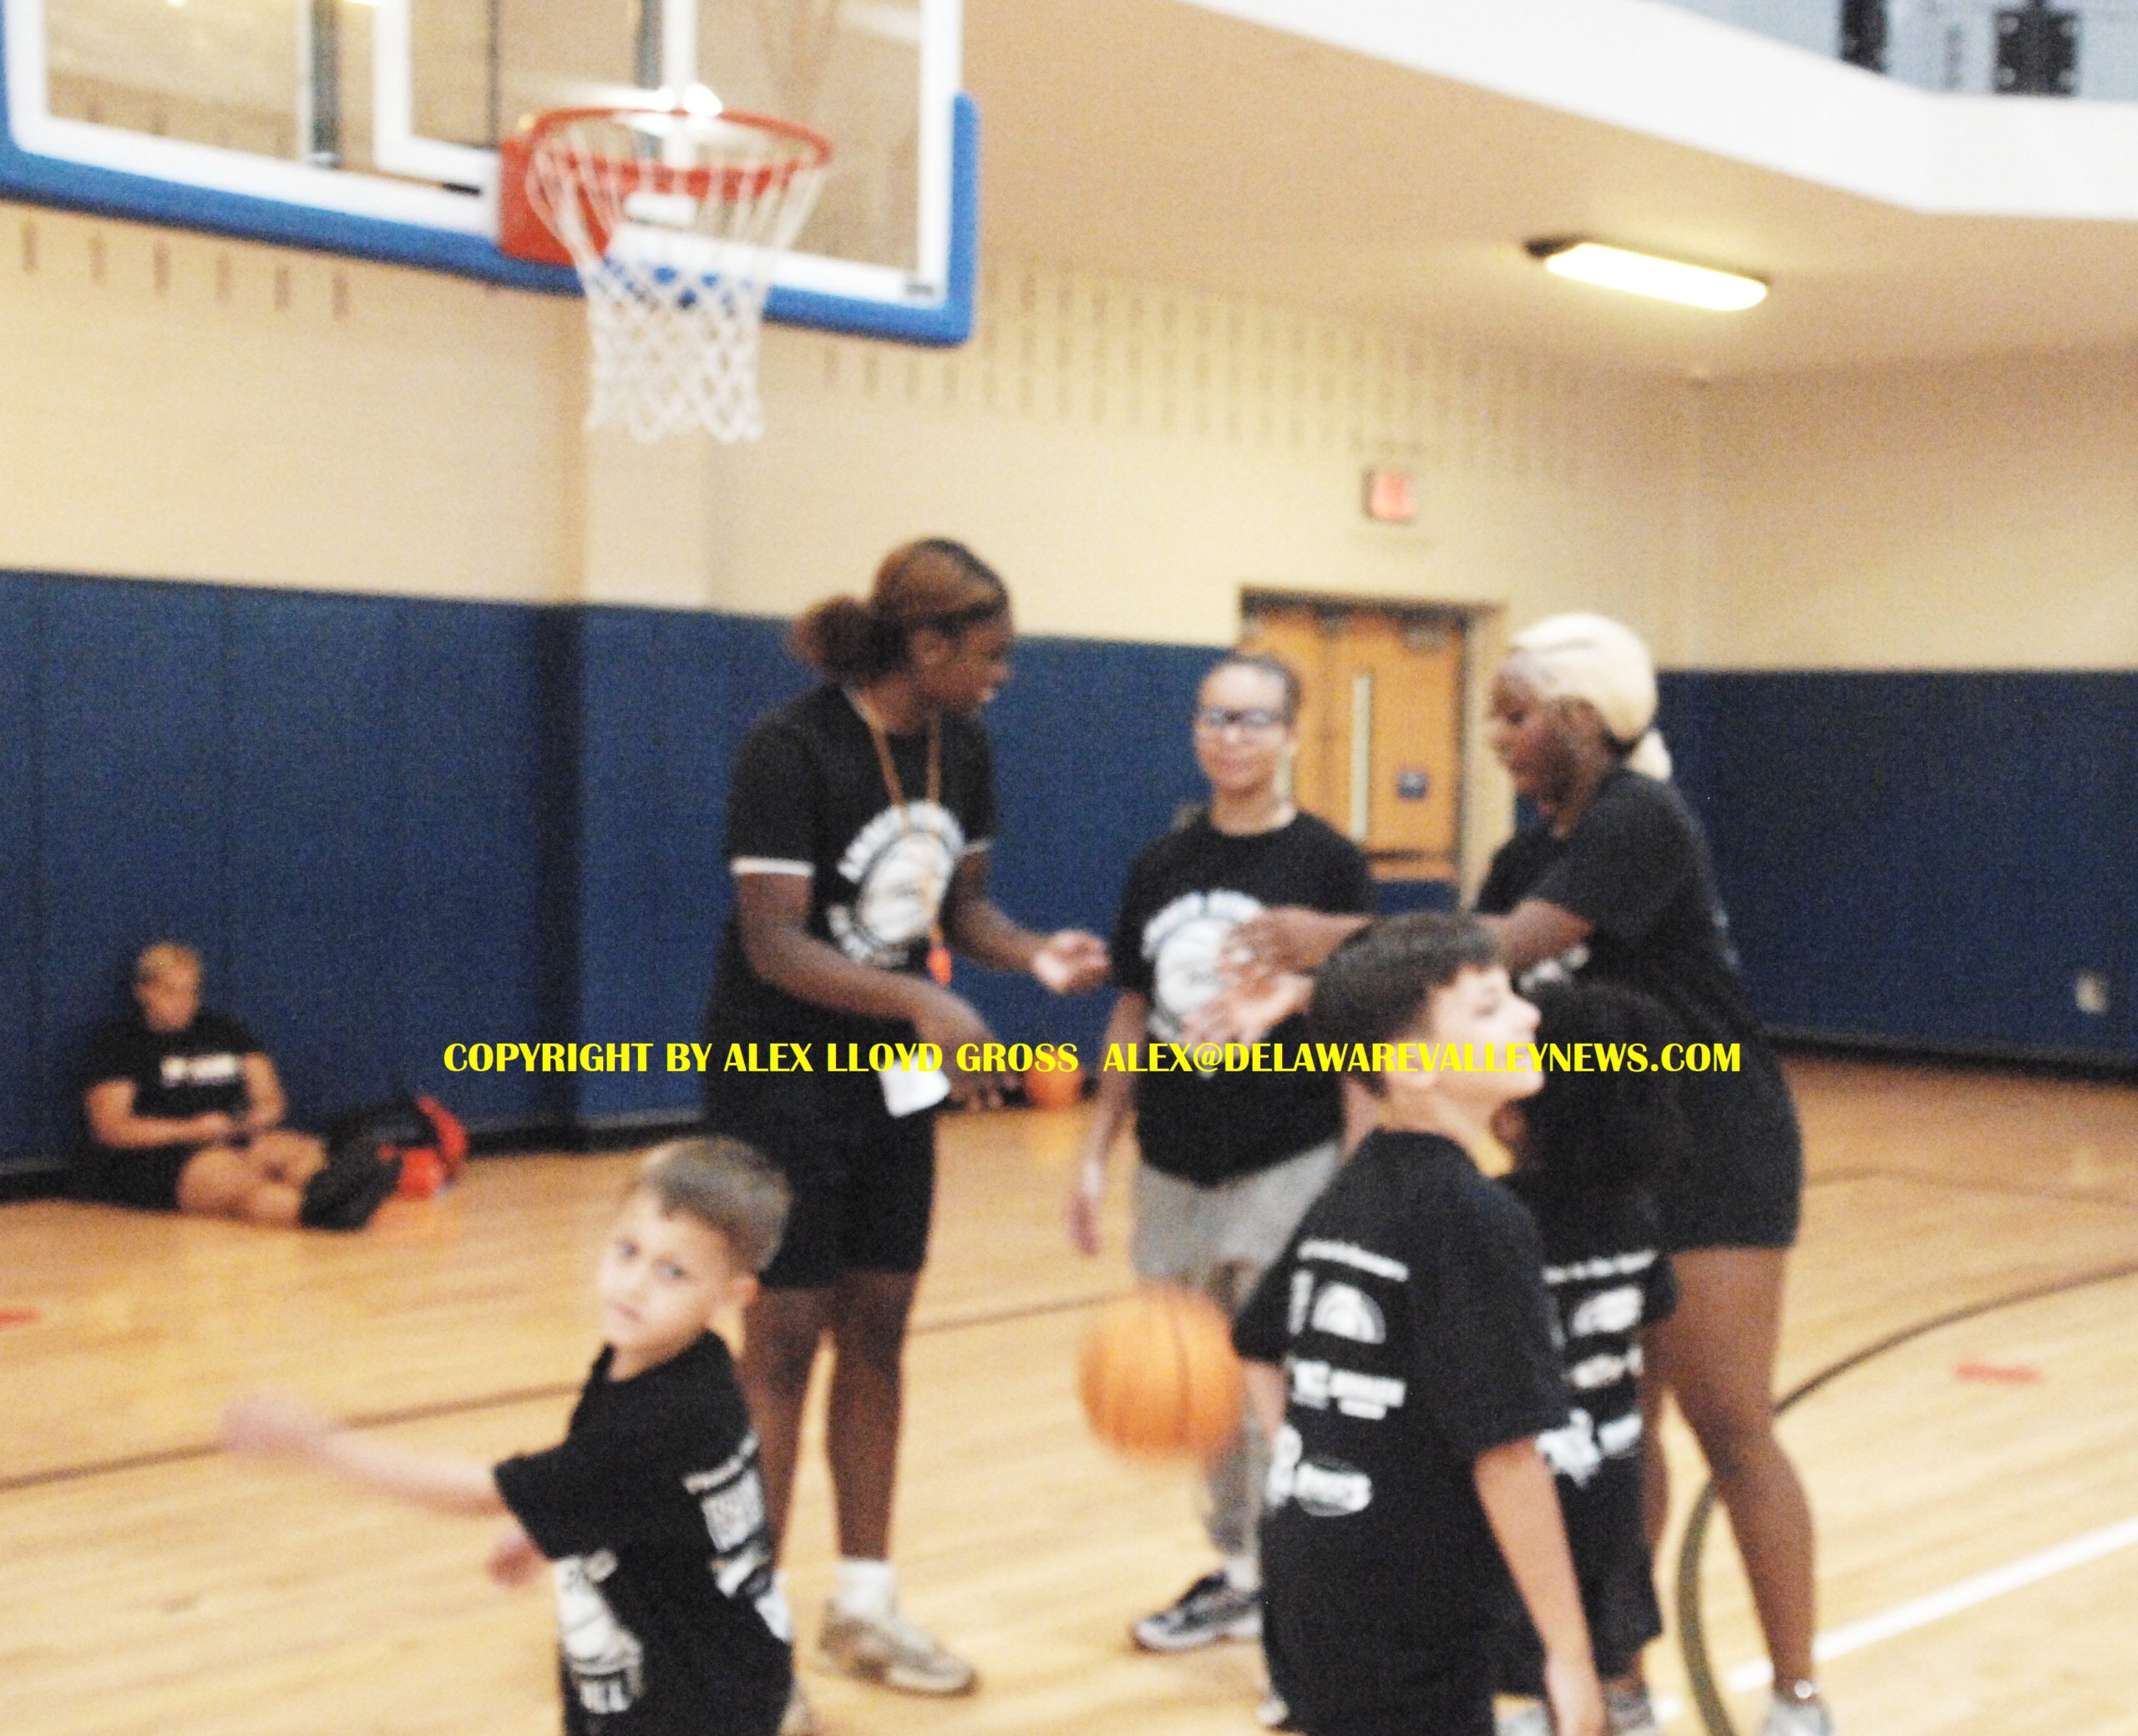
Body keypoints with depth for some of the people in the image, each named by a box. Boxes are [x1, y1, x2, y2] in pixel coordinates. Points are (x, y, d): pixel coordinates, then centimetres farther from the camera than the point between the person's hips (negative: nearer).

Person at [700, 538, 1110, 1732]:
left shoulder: (963, 749, 1)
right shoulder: (791, 749, -21)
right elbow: (774, 943, -25)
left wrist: (1035, 955, -12)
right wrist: (923, 1002, -38)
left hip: (896, 1083, 7)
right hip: (782, 1082, -7)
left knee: (877, 1327, 11)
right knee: (786, 1335, -2)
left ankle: (865, 1608, 23)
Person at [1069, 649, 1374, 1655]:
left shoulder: (1327, 863, -4)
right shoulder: (1160, 866, 7)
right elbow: (1133, 1018, 12)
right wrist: (1097, 1153, 10)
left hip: (1288, 1162, -5)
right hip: (1176, 1163, 5)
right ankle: (1237, 1572, 30)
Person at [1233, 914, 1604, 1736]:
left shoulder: (1350, 1190, 7)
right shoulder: (1476, 1219, -18)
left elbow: (1259, 1351, 19)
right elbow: (1506, 1451, -21)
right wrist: (1568, 1651, -15)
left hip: (1305, 1579, 8)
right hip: (1405, 1627, -8)